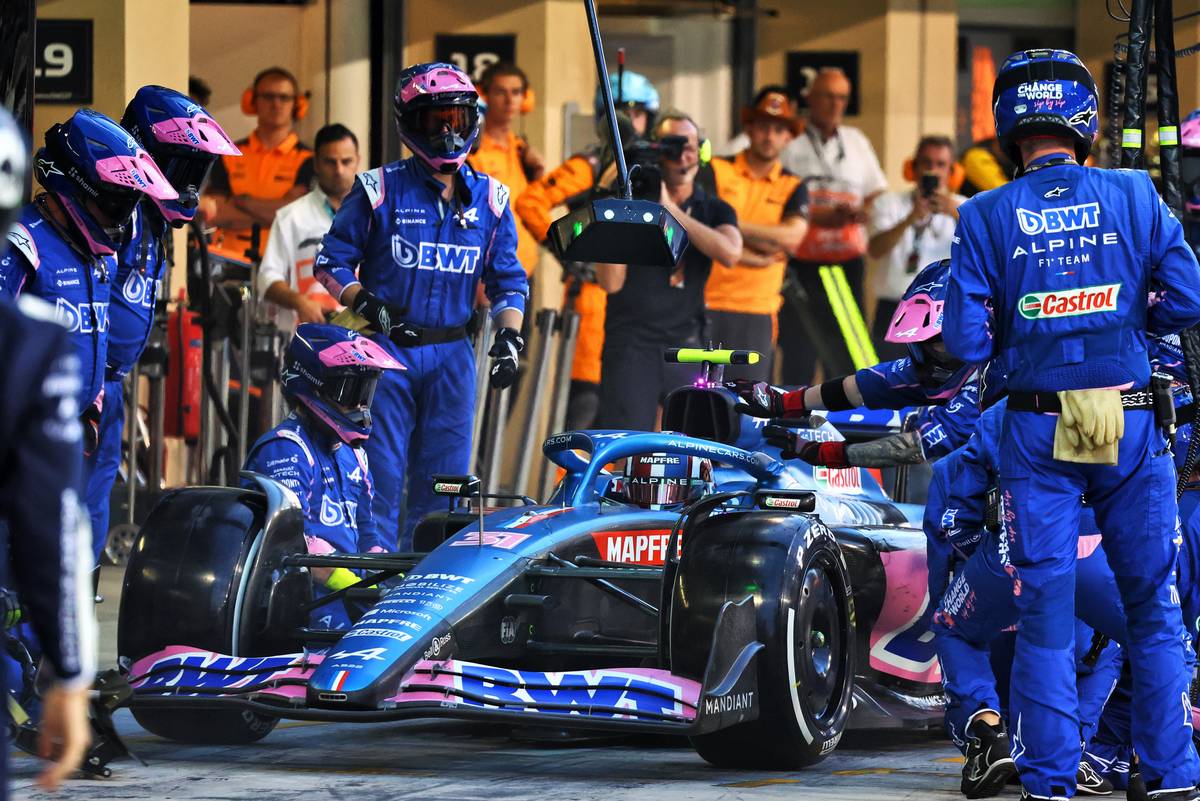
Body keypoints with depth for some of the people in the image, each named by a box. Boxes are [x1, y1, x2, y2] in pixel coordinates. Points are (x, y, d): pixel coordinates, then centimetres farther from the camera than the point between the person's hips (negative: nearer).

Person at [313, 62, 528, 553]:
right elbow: (330, 263, 3)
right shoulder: (380, 190, -2)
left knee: (443, 479, 5)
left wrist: (509, 337, 0)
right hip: (387, 351, -3)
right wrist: (366, 304, -13)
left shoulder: (489, 199, 9)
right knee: (381, 477, -5)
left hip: (452, 355, 3)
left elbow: (508, 281, 15)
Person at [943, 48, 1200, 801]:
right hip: (1134, 424, 0)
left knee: (1045, 608, 6)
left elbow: (968, 343, -6)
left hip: (1039, 433, 0)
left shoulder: (985, 217, -3)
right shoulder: (1134, 195, -2)